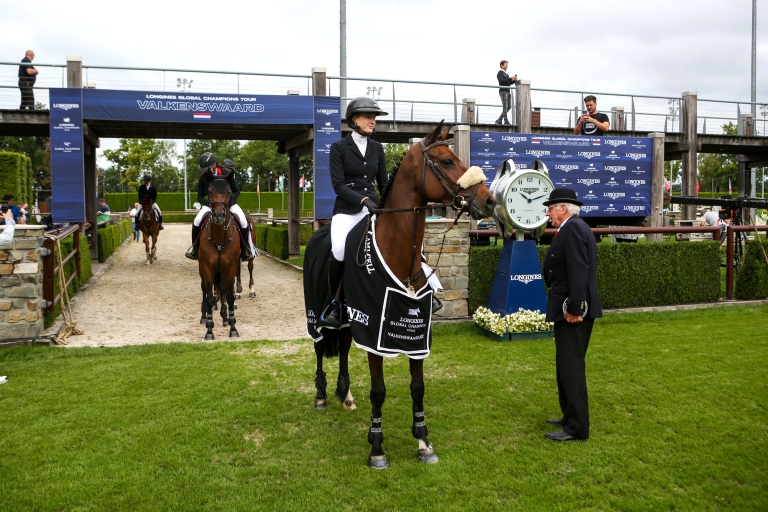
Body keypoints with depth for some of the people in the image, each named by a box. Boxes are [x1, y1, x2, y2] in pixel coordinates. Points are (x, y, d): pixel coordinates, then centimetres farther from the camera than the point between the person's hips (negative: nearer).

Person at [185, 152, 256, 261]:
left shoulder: (227, 173, -15)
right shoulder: (203, 177, -10)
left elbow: (237, 191, -6)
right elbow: (200, 197, -3)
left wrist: (229, 200, -24)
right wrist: (209, 203, -23)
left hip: (229, 203, -1)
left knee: (244, 222, -23)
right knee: (197, 221, -23)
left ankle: (246, 248, -3)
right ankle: (195, 246, -1)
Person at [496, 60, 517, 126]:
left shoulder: (506, 74, 25)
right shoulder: (499, 73, -4)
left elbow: (510, 83, 22)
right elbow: (501, 81, -20)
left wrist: (515, 80, 2)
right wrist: (511, 79, -21)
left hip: (508, 92, 9)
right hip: (503, 92, -9)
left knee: (509, 107, 2)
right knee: (505, 106, -15)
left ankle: (499, 120, 6)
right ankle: (506, 122, -16)